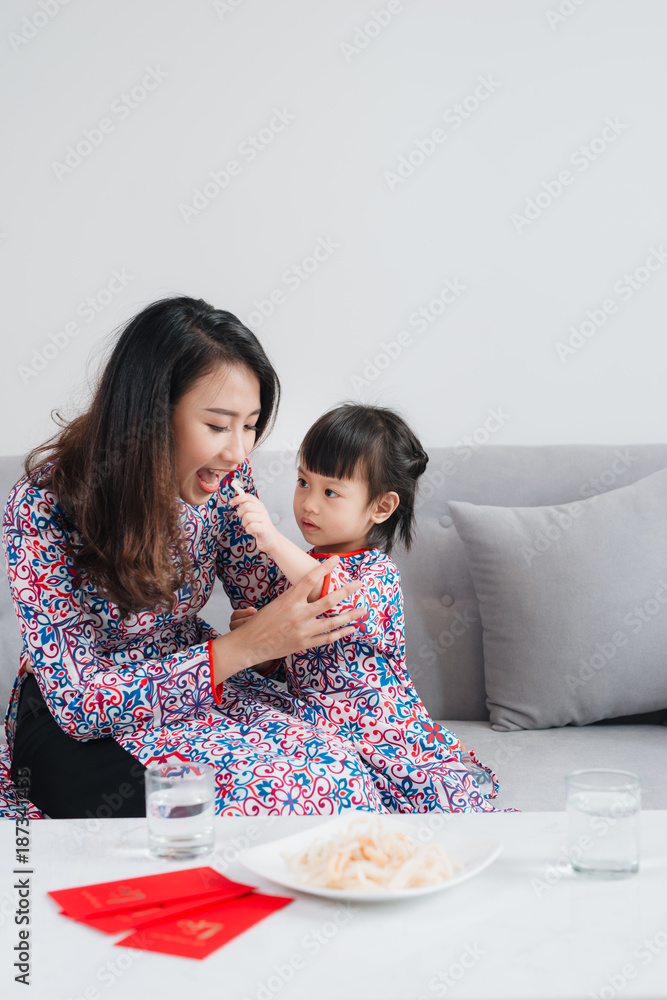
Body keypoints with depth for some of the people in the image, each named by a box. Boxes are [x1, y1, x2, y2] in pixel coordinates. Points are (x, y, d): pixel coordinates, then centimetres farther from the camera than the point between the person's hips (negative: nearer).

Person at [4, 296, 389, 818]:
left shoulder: (225, 476, -10)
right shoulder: (44, 507, -24)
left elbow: (263, 593, 5)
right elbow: (79, 700, -24)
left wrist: (308, 611, -19)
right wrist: (243, 647, -33)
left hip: (193, 672, 5)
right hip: (77, 727, -4)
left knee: (336, 771, -21)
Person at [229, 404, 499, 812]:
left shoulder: (378, 571, -8)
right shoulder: (298, 567, 10)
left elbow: (346, 603, -35)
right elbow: (278, 662, 20)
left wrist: (275, 542, -44)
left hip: (383, 736, -4)